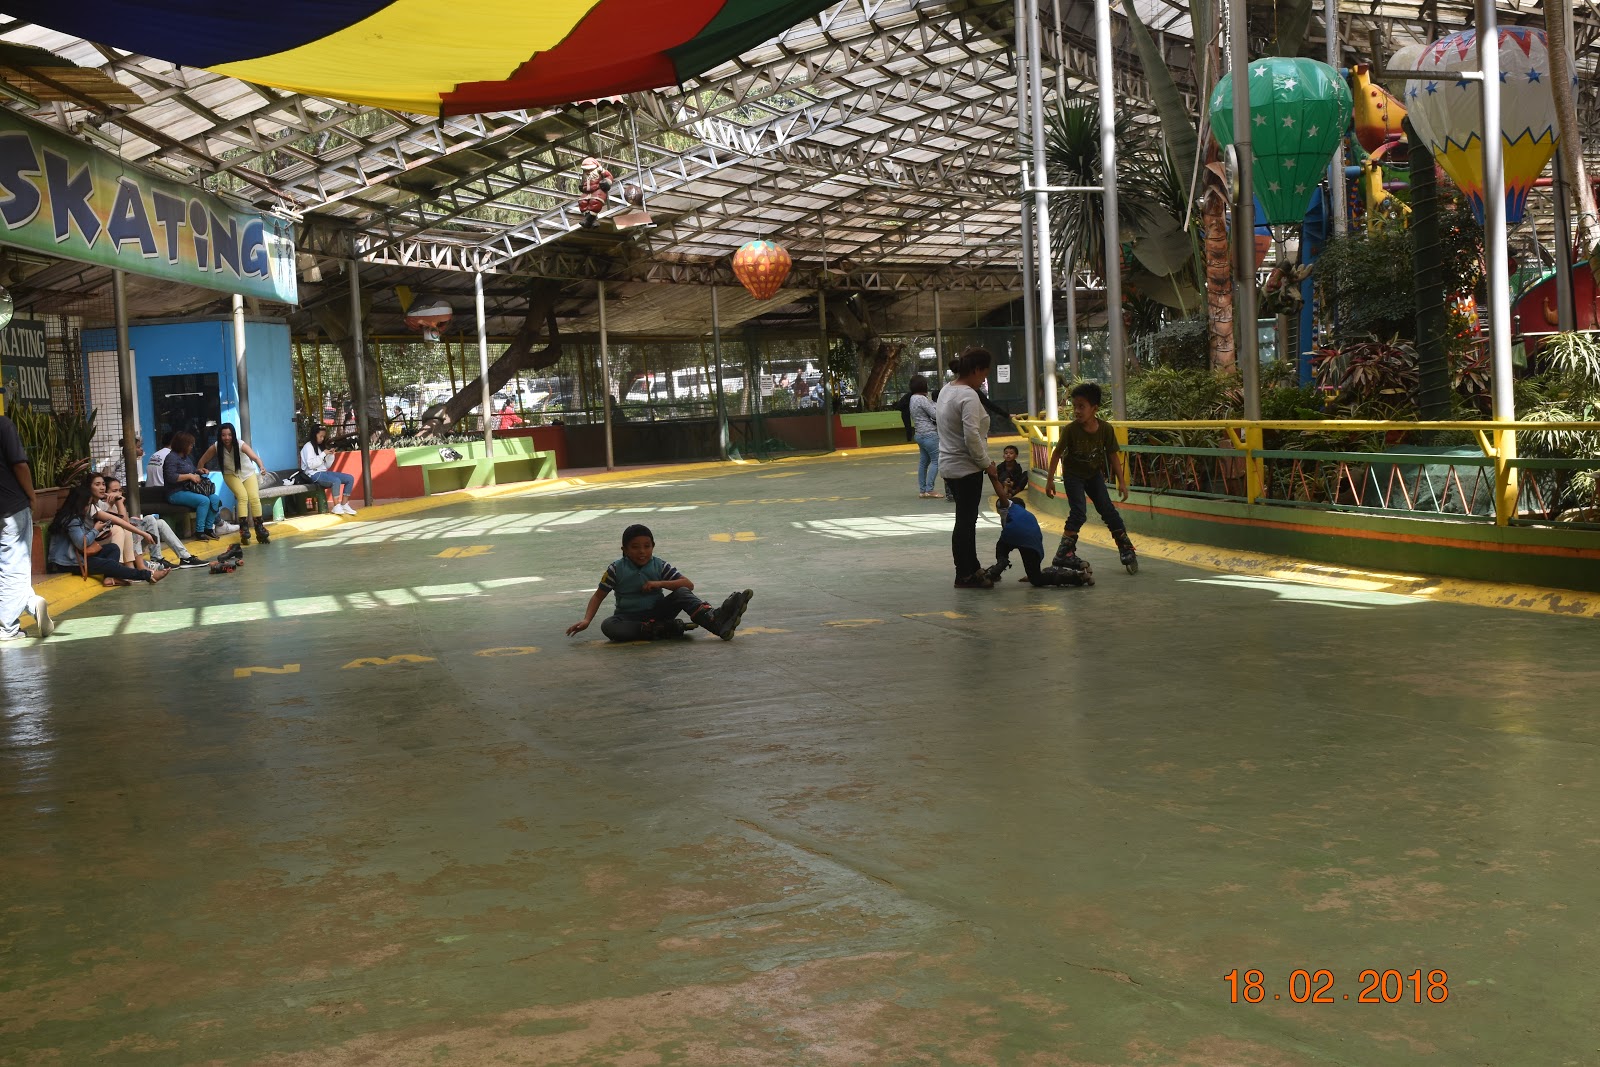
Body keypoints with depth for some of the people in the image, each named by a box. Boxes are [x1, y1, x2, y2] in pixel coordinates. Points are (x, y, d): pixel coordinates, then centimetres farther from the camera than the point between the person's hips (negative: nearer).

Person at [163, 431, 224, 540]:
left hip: (189, 490, 9)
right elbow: (170, 477, -23)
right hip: (176, 493, -9)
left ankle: (209, 528, -7)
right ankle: (199, 531, -22)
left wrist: (199, 470, 11)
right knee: (204, 500, -29)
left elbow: (192, 471, 34)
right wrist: (189, 476, -20)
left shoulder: (186, 457, 18)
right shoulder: (172, 457, -10)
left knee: (214, 498, -12)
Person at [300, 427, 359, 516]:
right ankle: (336, 507, -25)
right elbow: (311, 465, -17)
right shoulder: (308, 447, -5)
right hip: (314, 474, -9)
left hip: (324, 472, 9)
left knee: (350, 478, -5)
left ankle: (344, 504, -8)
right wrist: (323, 454, -16)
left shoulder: (321, 446, 19)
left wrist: (330, 455, 1)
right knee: (336, 481, -34)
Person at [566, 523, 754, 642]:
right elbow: (598, 596, 3)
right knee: (608, 626, -36)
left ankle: (715, 620, -53)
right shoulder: (616, 570, -3)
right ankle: (667, 629, -38)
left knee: (682, 593, -25)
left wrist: (660, 584, -18)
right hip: (629, 617, -1)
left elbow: (688, 585, -5)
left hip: (658, 612, 1)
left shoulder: (660, 566, 0)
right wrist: (586, 620, -11)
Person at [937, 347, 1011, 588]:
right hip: (966, 468, -10)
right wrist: (987, 465, -14)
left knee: (967, 519, 17)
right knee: (965, 521, -3)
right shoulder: (968, 396, -19)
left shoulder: (946, 390, 11)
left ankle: (972, 568, 25)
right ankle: (964, 576, 3)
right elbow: (972, 437, -25)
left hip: (950, 466, 10)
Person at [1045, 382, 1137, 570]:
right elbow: (1057, 453, -12)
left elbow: (1113, 456, -8)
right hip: (1073, 475, -3)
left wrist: (1122, 482, -7)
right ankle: (1064, 553, -8)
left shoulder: (1106, 429, -18)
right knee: (1078, 513, -14)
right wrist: (1050, 479, -11)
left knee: (1108, 510, 3)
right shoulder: (1071, 429, -23)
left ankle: (1126, 548, 14)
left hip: (1094, 474, 3)